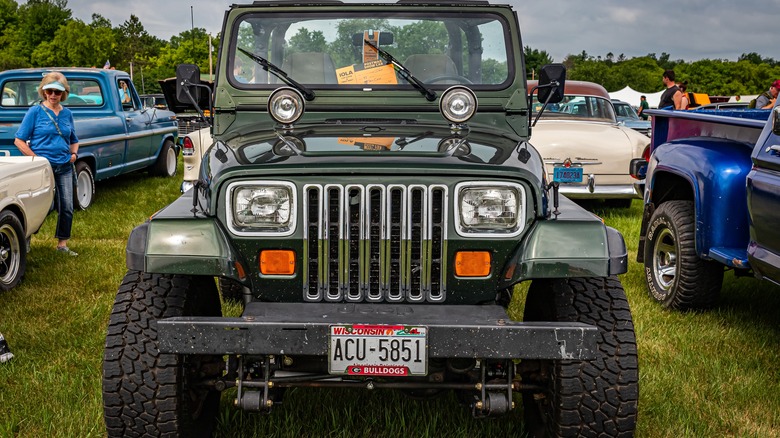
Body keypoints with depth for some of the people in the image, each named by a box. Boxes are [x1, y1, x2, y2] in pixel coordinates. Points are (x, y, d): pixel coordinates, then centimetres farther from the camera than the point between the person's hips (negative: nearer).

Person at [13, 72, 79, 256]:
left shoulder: (67, 114, 10)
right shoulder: (35, 112, -3)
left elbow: (74, 140, 24)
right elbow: (19, 140, -4)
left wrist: (74, 153, 3)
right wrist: (36, 158, -13)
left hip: (64, 167, 5)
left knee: (67, 208, 4)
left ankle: (62, 244, 17)